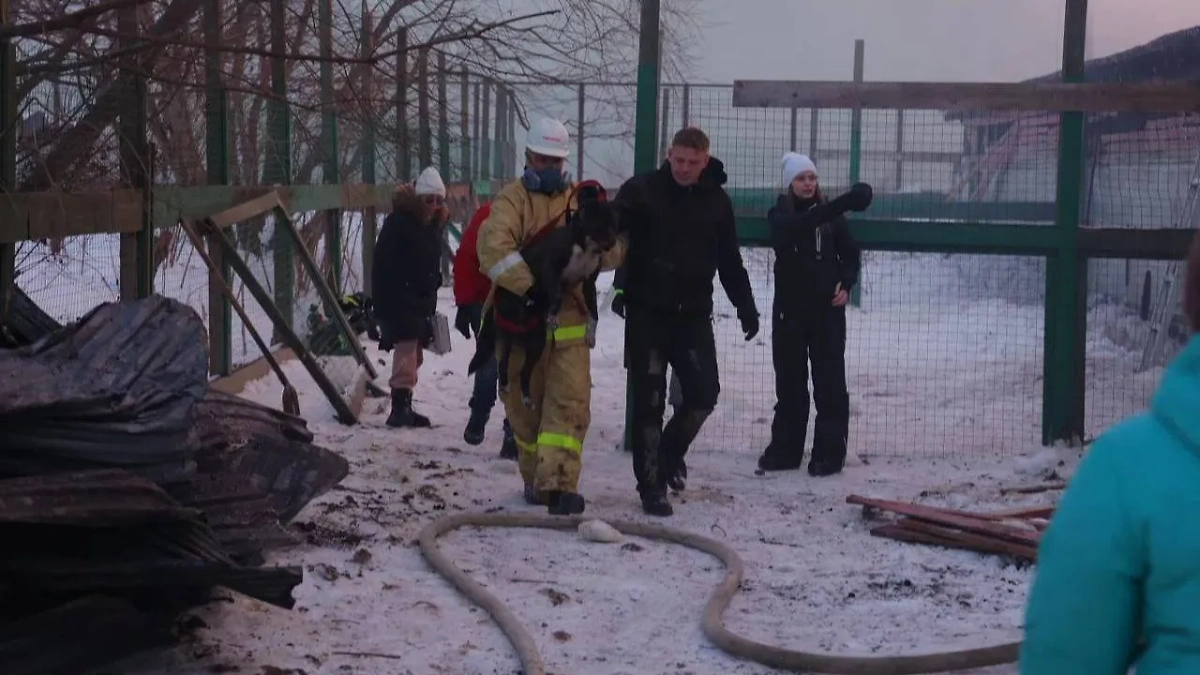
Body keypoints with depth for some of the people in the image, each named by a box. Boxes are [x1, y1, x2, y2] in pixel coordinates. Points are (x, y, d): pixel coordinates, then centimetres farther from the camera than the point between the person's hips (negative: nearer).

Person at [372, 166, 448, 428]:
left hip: (422, 302, 9)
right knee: (406, 353, -15)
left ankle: (404, 408, 22)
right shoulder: (398, 222, -14)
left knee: (413, 356, 13)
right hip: (399, 301, -9)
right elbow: (383, 266, -17)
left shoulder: (434, 224, 11)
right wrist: (384, 306, -21)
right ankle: (399, 409, -15)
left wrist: (431, 303, 17)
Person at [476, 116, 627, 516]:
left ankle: (558, 484, -15)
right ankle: (535, 478, 27)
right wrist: (528, 285, -32)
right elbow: (493, 246, -20)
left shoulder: (580, 202, 10)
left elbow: (612, 253, 5)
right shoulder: (511, 200, -2)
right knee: (525, 405, 10)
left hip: (568, 321, 2)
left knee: (569, 404, -10)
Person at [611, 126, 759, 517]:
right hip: (646, 313, -3)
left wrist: (745, 306, 13)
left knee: (704, 393, 1)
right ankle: (651, 487, 9)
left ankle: (671, 451, 30)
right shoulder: (641, 190, -7)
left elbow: (730, 261, 14)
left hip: (693, 313, 3)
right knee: (649, 400, 0)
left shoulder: (716, 200, 6)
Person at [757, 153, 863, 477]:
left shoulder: (832, 215, 2)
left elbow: (851, 253, 7)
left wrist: (846, 284, -10)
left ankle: (830, 453, 3)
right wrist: (819, 213, -39)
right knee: (789, 380, 8)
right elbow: (788, 232, -24)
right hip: (790, 308, 1)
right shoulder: (780, 215, -1)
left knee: (830, 380, -1)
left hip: (827, 308, 0)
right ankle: (785, 449, 17)